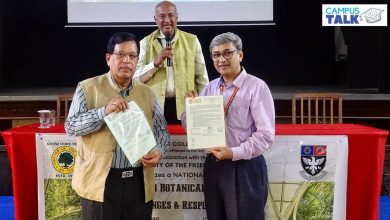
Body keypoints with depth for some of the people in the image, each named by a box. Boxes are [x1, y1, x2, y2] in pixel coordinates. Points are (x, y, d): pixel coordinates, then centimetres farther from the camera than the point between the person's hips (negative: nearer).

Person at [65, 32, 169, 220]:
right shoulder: (88, 88, 0)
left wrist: (159, 151, -8)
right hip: (100, 182, -3)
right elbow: (70, 126, -7)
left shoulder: (146, 93, 11)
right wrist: (104, 112, -21)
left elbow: (162, 130, 13)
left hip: (139, 182, 4)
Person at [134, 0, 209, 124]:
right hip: (155, 106, 0)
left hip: (186, 106, 1)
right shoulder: (146, 43, 5)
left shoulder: (192, 41, 6)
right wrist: (156, 62, -15)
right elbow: (136, 77, -2)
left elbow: (202, 78, 7)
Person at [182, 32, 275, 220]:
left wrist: (234, 153, -21)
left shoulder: (256, 87, -10)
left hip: (245, 168, -6)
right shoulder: (210, 88, 9)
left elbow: (266, 134, -14)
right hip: (213, 166, 6)